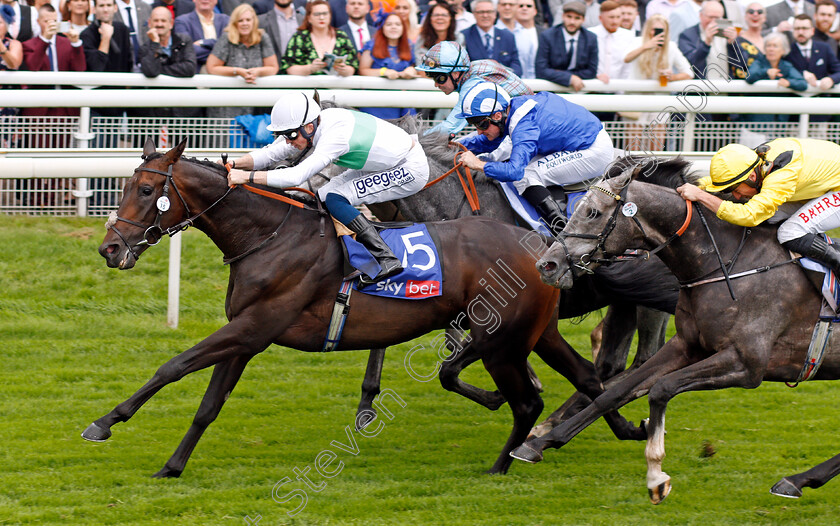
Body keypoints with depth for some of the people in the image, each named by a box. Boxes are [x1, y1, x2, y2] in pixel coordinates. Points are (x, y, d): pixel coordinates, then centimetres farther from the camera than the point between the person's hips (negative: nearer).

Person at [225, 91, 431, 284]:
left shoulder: (335, 135, -32)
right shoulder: (311, 127, -7)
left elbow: (296, 176, -38)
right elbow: (273, 153, -1)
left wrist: (247, 176, -37)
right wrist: (234, 164, -14)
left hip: (410, 170, -10)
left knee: (334, 199, -18)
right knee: (323, 197, 5)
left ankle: (387, 258, -19)